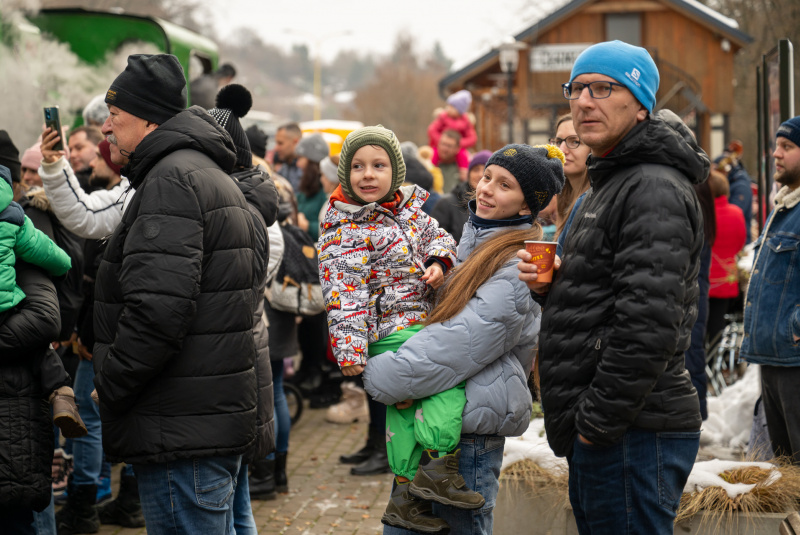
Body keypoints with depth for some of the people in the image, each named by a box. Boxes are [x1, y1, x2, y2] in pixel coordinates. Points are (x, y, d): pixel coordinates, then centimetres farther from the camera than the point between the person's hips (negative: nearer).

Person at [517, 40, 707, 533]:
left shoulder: (653, 189, -15)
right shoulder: (613, 184, 19)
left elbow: (647, 327, -24)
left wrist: (597, 423, -19)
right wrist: (549, 285, 6)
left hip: (632, 436, -11)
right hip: (600, 434, 11)